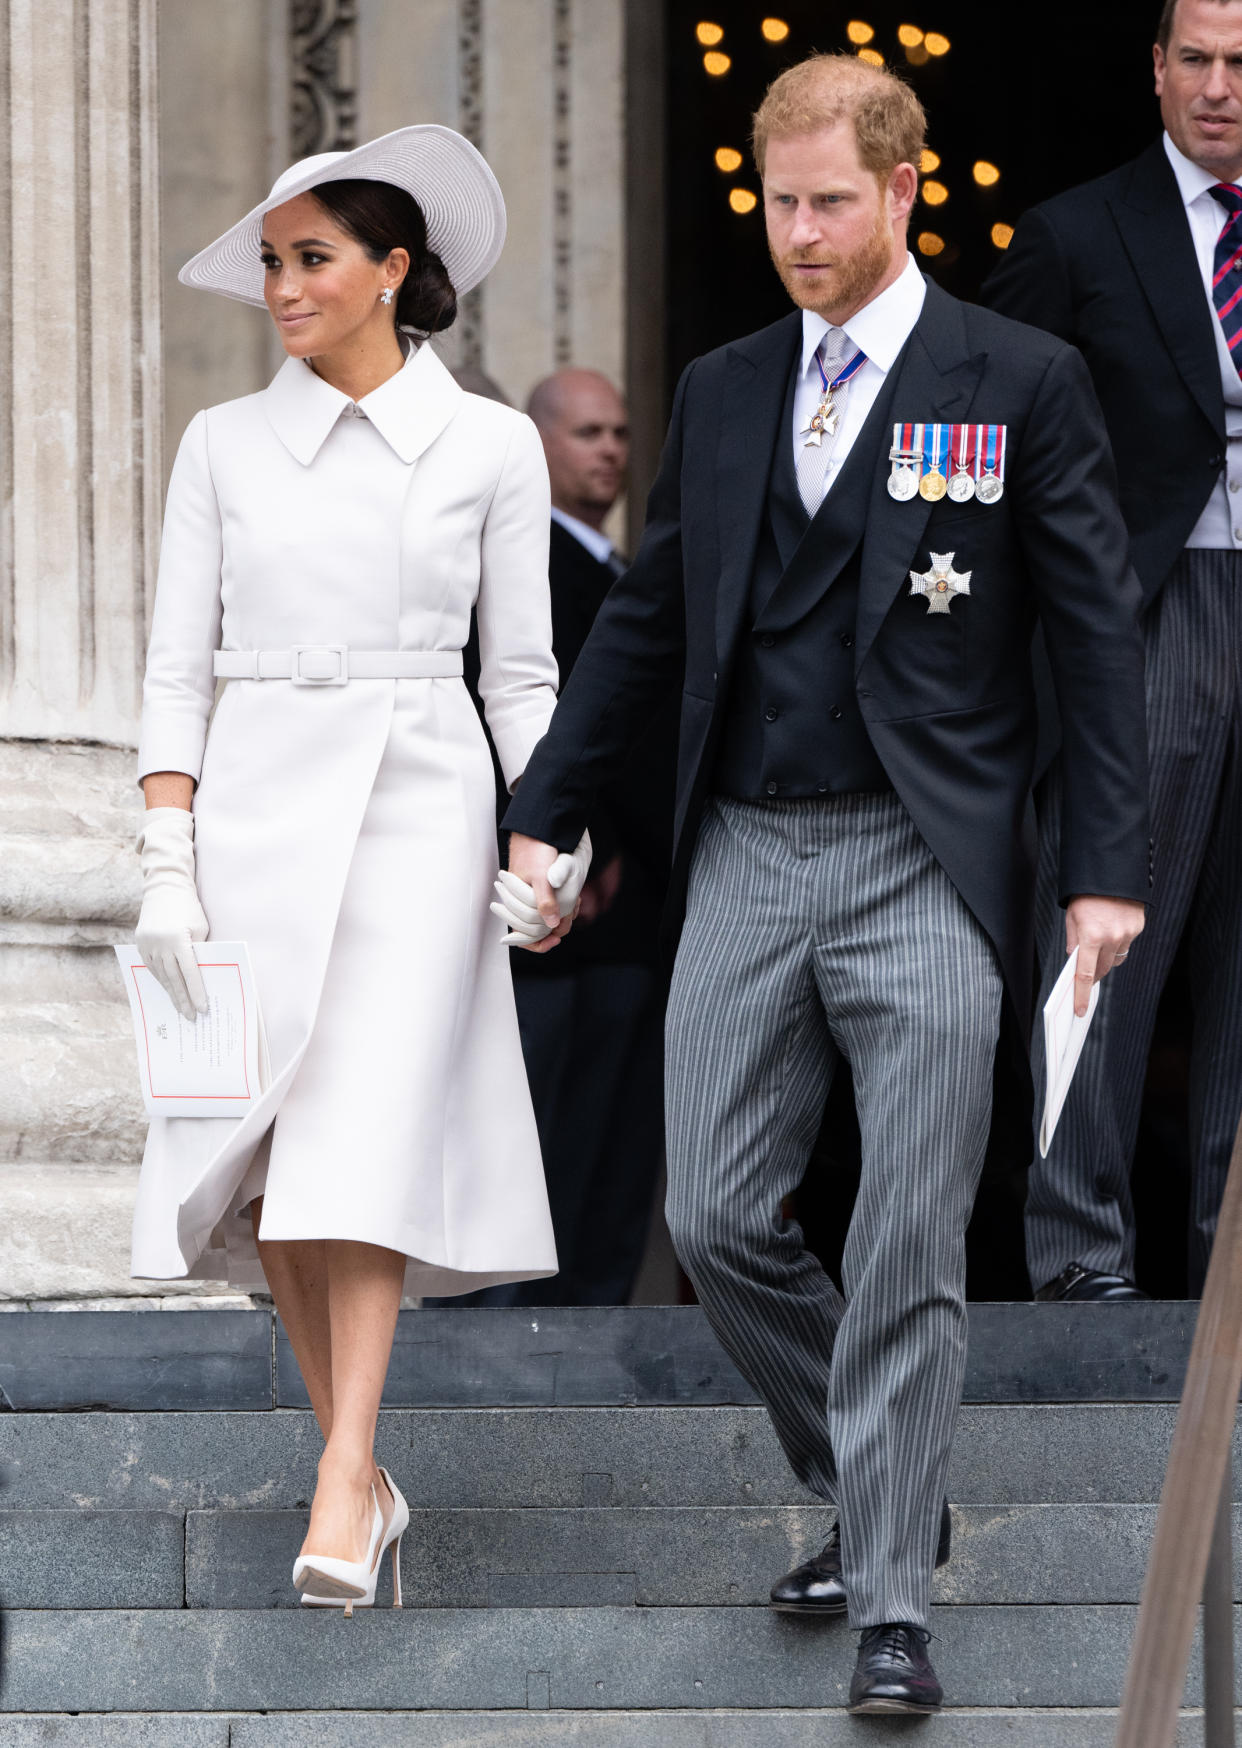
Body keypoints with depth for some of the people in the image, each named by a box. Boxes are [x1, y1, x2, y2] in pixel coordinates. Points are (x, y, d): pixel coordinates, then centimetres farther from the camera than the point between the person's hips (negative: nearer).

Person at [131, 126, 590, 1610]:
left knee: (367, 1136, -15)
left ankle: (344, 1486, -20)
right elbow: (177, 666, 6)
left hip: (421, 804, -2)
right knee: (265, 1146, 0)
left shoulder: (490, 448, 4)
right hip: (256, 803, 3)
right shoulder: (225, 446, 7)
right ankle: (359, 1463, 12)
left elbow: (522, 673, 7)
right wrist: (165, 864, -3)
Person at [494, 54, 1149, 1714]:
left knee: (908, 1247, -6)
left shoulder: (1020, 383, -2)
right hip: (747, 858, 5)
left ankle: (891, 1606, -1)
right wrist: (545, 816, 14)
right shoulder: (722, 393, 12)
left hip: (924, 868, -5)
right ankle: (876, 1497, 24)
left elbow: (1097, 633, -2)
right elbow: (644, 621, 18)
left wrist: (1110, 870, -8)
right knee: (717, 1220, 3)